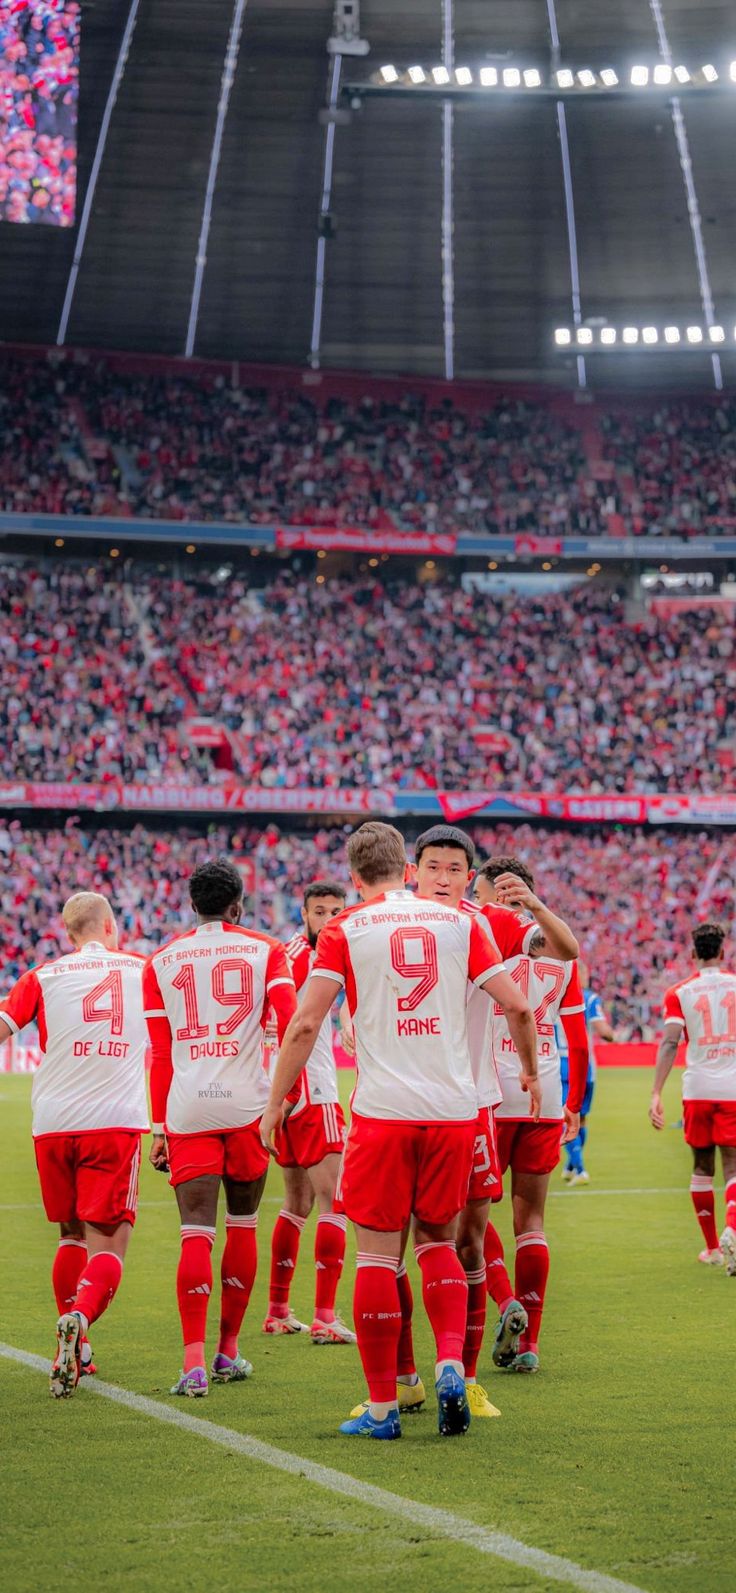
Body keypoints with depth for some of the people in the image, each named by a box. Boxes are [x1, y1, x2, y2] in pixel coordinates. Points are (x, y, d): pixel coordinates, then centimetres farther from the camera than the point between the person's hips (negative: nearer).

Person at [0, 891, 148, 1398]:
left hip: (53, 1124, 1)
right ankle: (80, 1317, -32)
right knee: (108, 1243, -4)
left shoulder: (44, 976, 9)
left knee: (72, 1236, 18)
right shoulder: (142, 970, 13)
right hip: (117, 1122, -1)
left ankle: (74, 1353, 21)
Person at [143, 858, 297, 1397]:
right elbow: (291, 1024, -6)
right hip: (247, 1104, -1)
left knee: (196, 1234, -3)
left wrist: (159, 1125, 14)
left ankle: (195, 1362, -15)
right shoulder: (264, 950, 6)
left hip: (186, 1110, 1)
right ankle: (228, 1351, 20)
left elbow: (160, 1054, 10)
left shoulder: (161, 961, 11)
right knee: (242, 1226, 14)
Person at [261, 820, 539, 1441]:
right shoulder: (459, 922, 8)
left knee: (378, 1255, 4)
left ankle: (382, 1407, 5)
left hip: (382, 1112, -2)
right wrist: (531, 1071, 22)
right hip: (454, 1110, 3)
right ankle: (451, 1363, -4)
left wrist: (275, 1102, 4)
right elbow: (519, 1006, 5)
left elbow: (306, 1024, -5)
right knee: (439, 1244, 17)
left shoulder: (345, 929, 1)